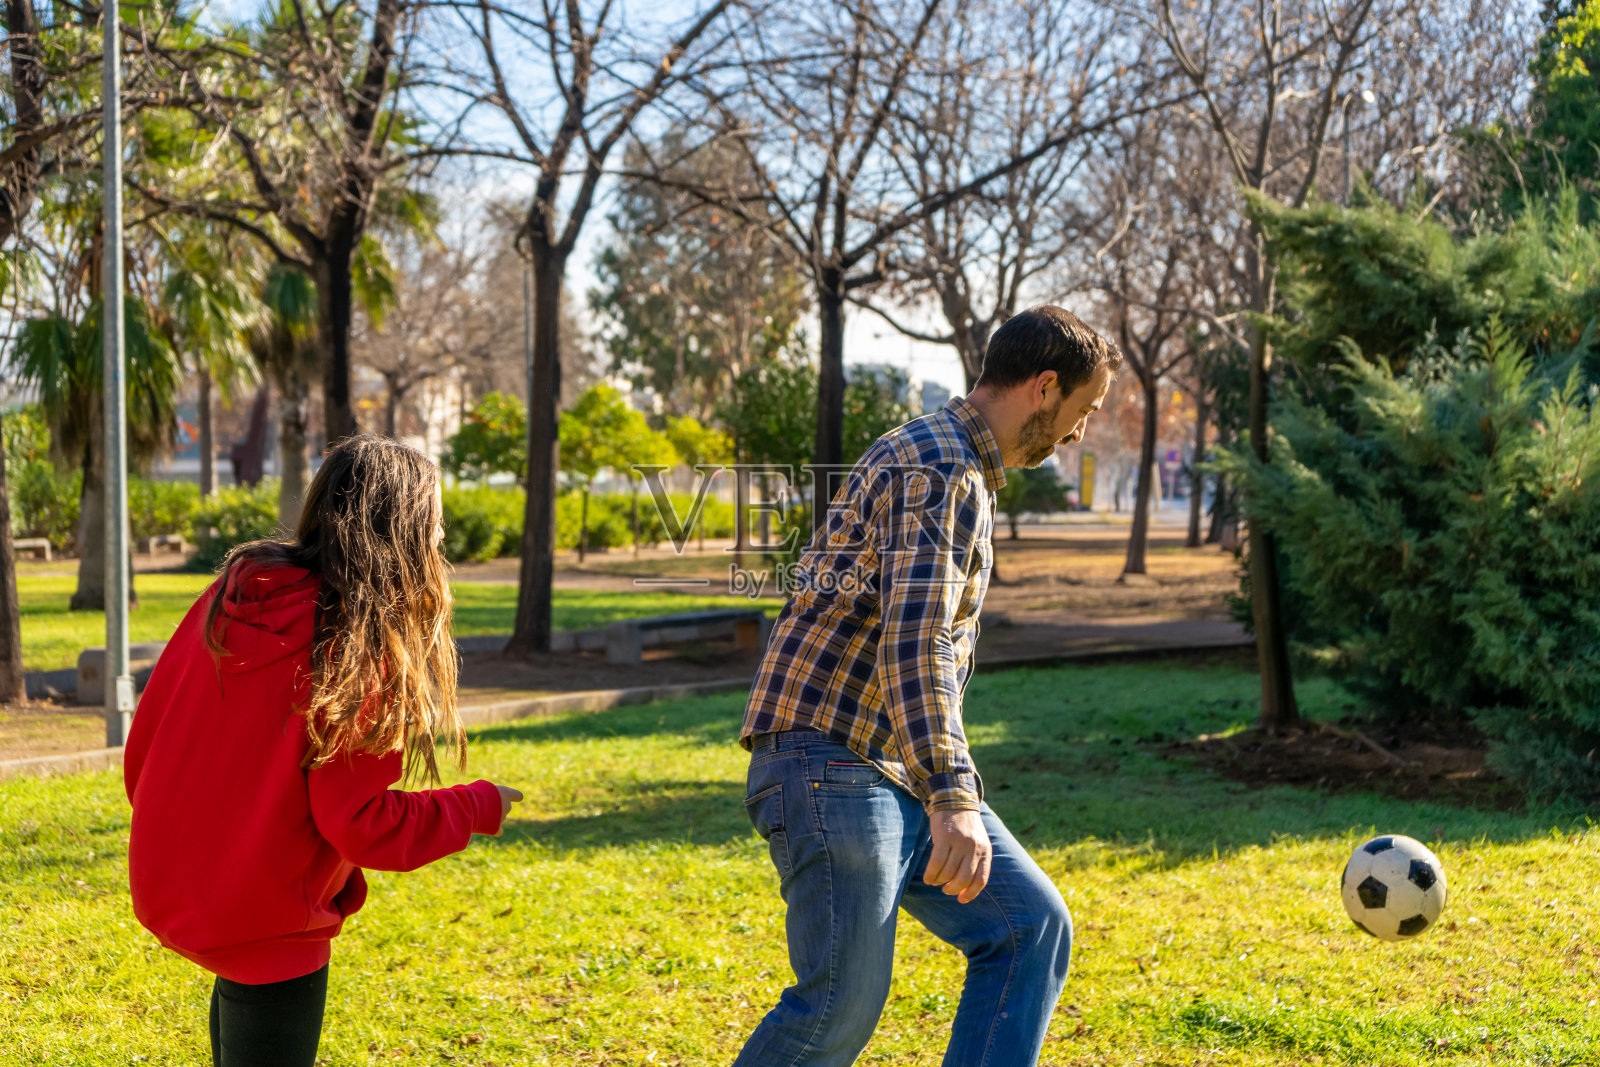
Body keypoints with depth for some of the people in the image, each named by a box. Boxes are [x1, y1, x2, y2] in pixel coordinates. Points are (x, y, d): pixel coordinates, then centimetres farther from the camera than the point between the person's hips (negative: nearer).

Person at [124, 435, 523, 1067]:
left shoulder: (229, 598, -3)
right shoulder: (360, 654, -22)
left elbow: (146, 735, 4)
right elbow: (358, 824, -21)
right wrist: (479, 807, -8)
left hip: (166, 889, 7)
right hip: (266, 920, -7)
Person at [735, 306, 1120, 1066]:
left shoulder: (961, 469, 20)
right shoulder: (937, 471, -14)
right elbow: (913, 640, -28)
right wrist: (953, 799, -37)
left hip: (898, 775, 10)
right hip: (830, 767, -10)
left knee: (1032, 928, 2)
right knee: (843, 1004, -10)